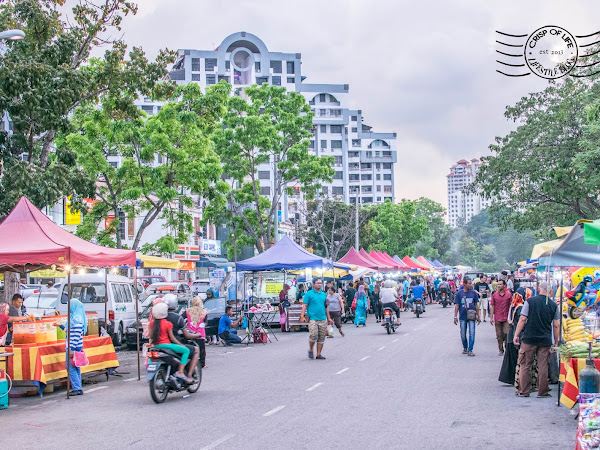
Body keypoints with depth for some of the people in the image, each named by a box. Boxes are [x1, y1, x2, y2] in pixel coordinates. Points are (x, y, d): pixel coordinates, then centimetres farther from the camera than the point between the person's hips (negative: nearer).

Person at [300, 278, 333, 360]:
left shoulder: (324, 294, 15)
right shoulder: (309, 294, 0)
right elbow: (304, 305, -5)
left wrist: (329, 318, 20)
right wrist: (302, 316, -15)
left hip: (323, 319, 5)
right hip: (312, 318, -5)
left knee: (321, 337, 4)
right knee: (313, 335, -16)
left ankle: (319, 354, 11)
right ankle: (311, 350, 9)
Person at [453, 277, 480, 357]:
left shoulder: (473, 293, 3)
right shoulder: (459, 293, 1)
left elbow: (476, 305, 10)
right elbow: (456, 306, 3)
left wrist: (478, 316, 10)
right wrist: (455, 317, -1)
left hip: (471, 317, 0)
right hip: (462, 317, 0)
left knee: (472, 333, -8)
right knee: (463, 334, 9)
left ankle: (470, 350, -3)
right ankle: (465, 348, 28)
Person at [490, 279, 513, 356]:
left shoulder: (508, 295, 0)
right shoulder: (494, 295, 4)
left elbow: (511, 306, 5)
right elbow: (492, 306, 7)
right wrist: (491, 317, 2)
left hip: (506, 318, -2)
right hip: (497, 319, 2)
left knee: (506, 333, -7)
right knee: (499, 335, 5)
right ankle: (500, 350, 15)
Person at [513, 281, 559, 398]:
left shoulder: (530, 301, -5)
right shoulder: (553, 305, 1)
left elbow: (522, 319, -7)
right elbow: (556, 325, 4)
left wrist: (516, 335, -2)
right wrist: (556, 341, 13)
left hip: (529, 339, -2)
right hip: (545, 340, 2)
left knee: (525, 366, 7)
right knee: (543, 366, 8)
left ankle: (524, 391, 10)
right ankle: (542, 391, 12)